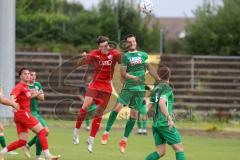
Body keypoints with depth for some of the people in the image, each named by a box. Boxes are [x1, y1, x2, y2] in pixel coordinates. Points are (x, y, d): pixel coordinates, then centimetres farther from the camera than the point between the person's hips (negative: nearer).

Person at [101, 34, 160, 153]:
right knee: (117, 107, -19)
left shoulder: (143, 55, 12)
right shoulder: (125, 56, 2)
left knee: (134, 115, 2)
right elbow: (123, 74, -5)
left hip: (140, 88, 3)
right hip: (128, 86, -3)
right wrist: (132, 77, -23)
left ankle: (124, 140, 12)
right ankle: (106, 132, -8)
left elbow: (150, 69, 18)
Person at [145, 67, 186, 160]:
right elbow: (161, 103, -23)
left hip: (156, 123, 7)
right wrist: (169, 119, -26)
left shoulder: (155, 89, 14)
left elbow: (150, 106, 16)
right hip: (165, 123, -7)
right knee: (179, 148, -2)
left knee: (161, 152, 5)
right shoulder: (167, 88, -8)